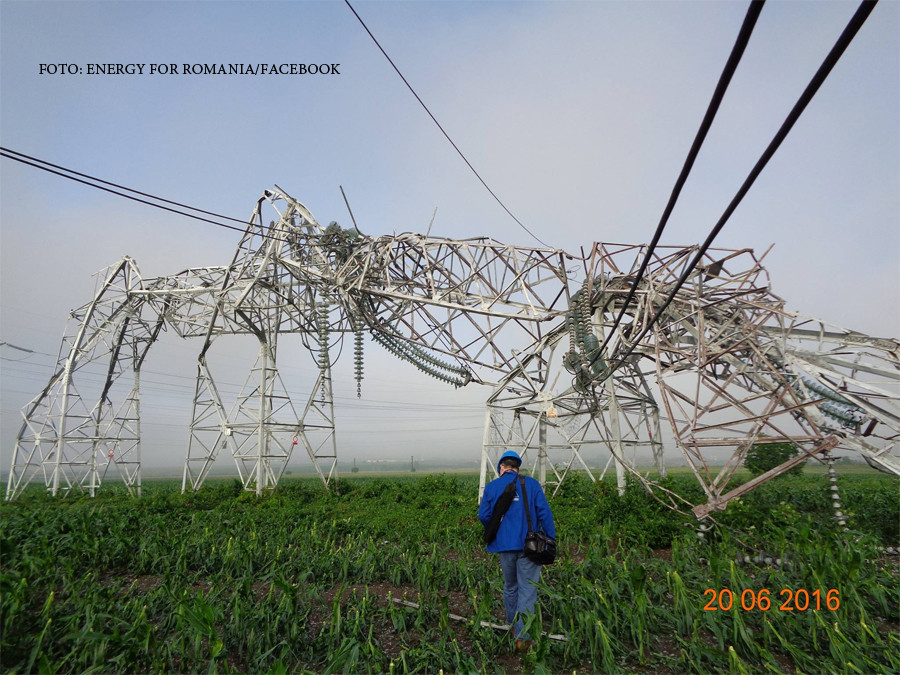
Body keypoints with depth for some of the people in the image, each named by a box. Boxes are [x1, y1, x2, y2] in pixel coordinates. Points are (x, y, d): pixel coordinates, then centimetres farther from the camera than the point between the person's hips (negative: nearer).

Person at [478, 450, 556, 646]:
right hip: (529, 544, -2)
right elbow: (544, 513, -5)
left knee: (510, 586, 21)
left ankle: (512, 625, 36)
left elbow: (483, 515, -2)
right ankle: (522, 636, 2)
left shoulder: (492, 486, 1)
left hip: (505, 544, 2)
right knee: (527, 589, 3)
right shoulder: (531, 483, 0)